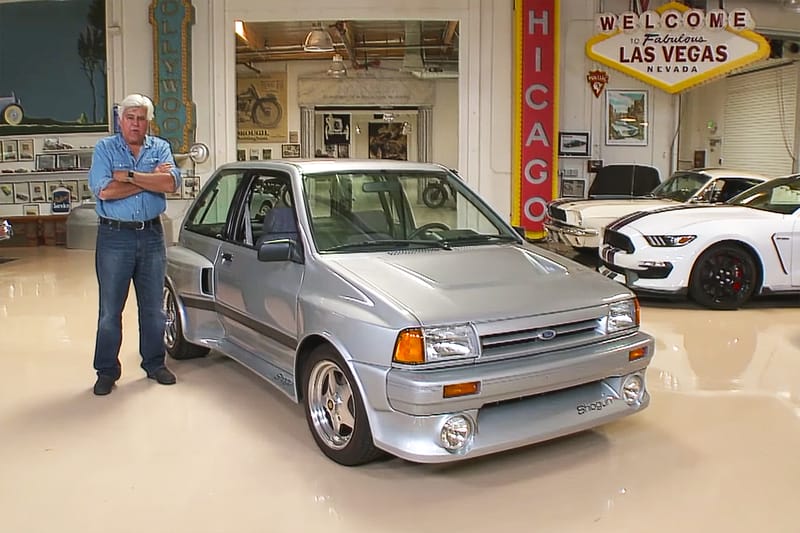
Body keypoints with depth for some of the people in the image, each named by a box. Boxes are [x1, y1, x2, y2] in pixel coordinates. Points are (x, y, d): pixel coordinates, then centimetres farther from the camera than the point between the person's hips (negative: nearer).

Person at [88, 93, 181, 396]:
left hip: (152, 235, 2)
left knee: (153, 306, 11)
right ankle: (107, 370, 15)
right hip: (115, 237, -2)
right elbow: (104, 190, -16)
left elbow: (171, 183, -12)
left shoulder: (160, 148, 7)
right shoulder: (104, 148, 1)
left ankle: (154, 363, 24)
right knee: (110, 309, 3)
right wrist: (151, 178, -11)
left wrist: (129, 175, -15)